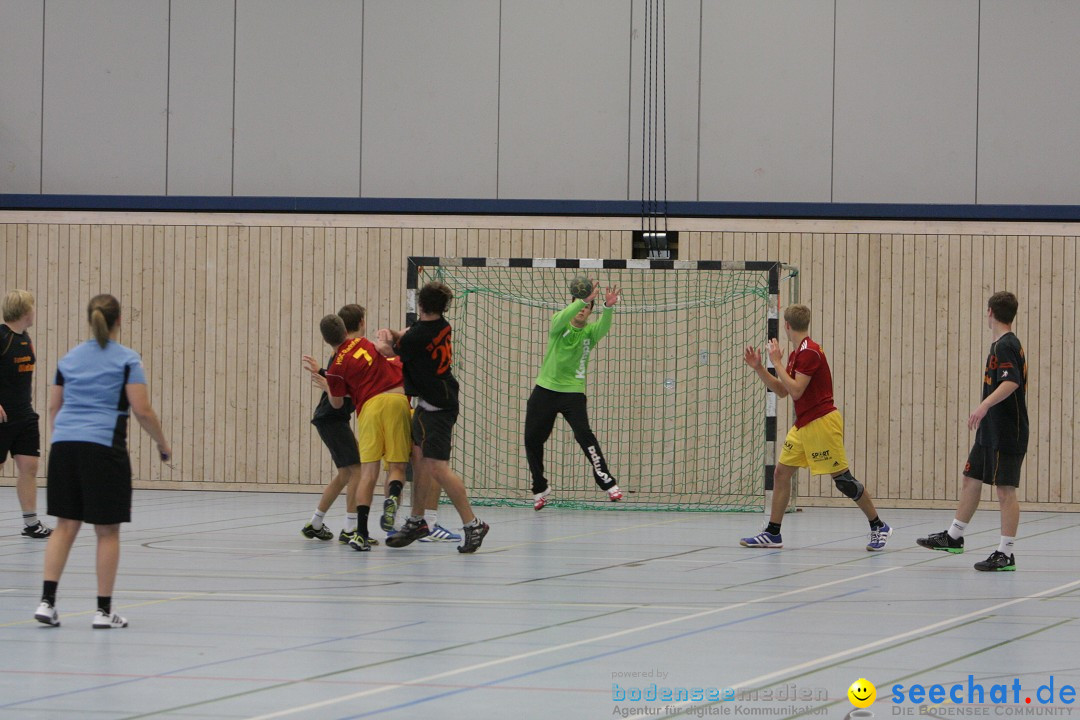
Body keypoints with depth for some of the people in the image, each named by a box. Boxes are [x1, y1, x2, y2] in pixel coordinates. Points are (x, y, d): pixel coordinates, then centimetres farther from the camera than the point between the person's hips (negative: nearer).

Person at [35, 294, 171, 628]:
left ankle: (47, 600, -2)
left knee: (65, 524, 9)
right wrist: (163, 444, 7)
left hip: (64, 444, 5)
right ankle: (104, 610, 5)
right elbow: (142, 411, -6)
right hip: (103, 446, -5)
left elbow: (54, 407, 17)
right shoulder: (126, 360, -2)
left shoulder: (69, 359, 12)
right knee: (107, 530, 4)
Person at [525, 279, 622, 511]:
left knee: (584, 434, -22)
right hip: (545, 390, 2)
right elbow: (562, 318, -25)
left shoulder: (590, 331, 0)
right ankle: (540, 488, 25)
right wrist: (583, 299, -41)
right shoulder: (559, 324, -1)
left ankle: (607, 483, -22)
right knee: (532, 440, 5)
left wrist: (608, 307, -43)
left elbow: (603, 326, -22)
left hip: (573, 392, -2)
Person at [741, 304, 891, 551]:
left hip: (821, 423, -10)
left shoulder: (809, 352, -16)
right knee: (781, 472, 5)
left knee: (842, 479, -6)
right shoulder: (797, 353, 14)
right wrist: (758, 367, 11)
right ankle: (772, 533, 8)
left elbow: (796, 391, -23)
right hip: (803, 426, 10)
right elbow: (782, 390, 17)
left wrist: (776, 363, -16)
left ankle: (879, 527, 5)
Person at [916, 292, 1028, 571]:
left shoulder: (1006, 346, -16)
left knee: (1005, 490, -7)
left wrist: (984, 405, -43)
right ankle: (953, 537, 30)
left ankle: (1006, 553, -4)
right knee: (971, 481, 18)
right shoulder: (1000, 345, 15)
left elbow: (1011, 382, -33)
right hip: (990, 432, 10)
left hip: (1007, 434, -10)